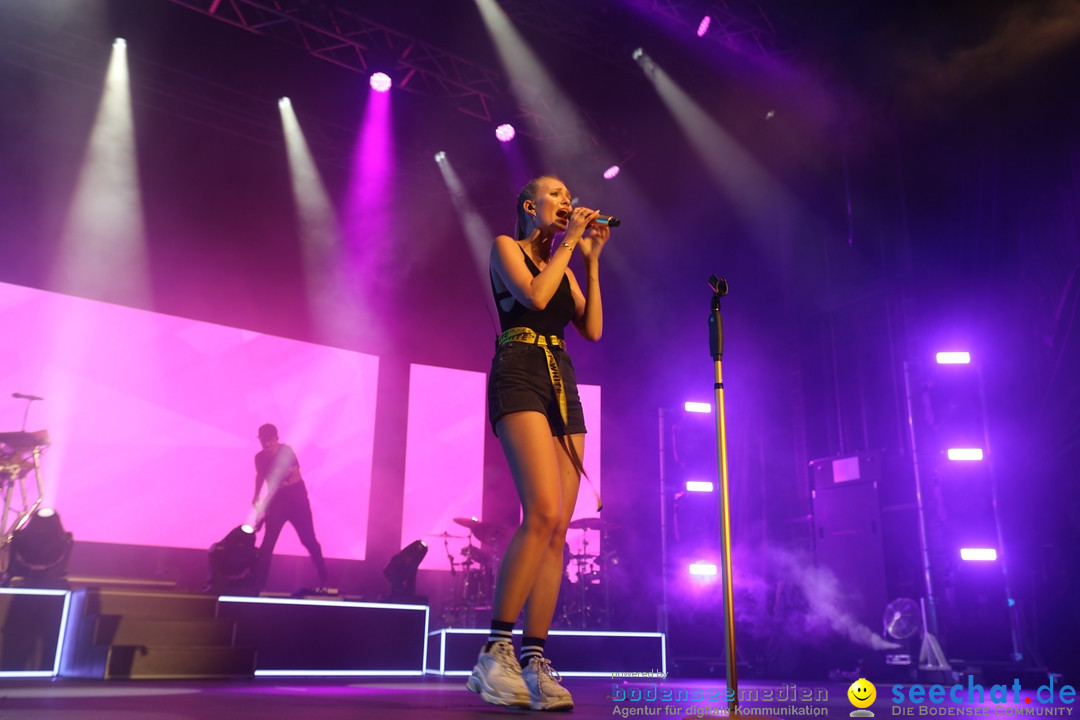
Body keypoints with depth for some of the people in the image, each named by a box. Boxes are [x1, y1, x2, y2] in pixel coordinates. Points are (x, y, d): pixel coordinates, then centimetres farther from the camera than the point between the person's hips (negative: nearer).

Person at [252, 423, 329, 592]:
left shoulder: (286, 451, -16)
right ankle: (259, 582, 8)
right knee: (267, 543, -3)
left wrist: (282, 485, -39)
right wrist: (257, 497, 8)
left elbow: (297, 476, -24)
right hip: (276, 504, 3)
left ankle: (323, 579, 14)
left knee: (309, 540, -1)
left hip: (298, 502, -3)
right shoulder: (259, 457, -3)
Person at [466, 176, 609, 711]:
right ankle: (495, 652, -16)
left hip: (562, 384, 7)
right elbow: (534, 295, -10)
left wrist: (591, 260, 12)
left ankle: (534, 660, -3)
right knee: (543, 513, -24)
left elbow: (592, 329, 14)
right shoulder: (506, 246, 10)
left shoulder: (563, 265, 26)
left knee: (558, 528, -4)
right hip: (520, 376, -7)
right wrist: (566, 243, 1)